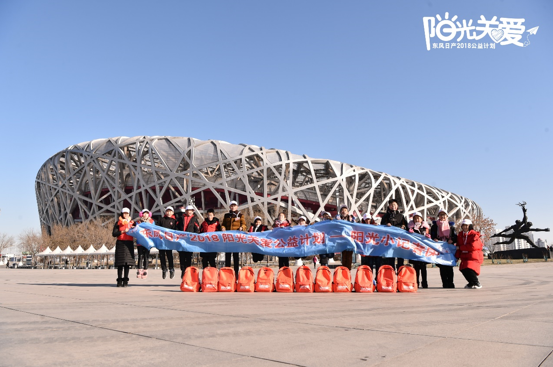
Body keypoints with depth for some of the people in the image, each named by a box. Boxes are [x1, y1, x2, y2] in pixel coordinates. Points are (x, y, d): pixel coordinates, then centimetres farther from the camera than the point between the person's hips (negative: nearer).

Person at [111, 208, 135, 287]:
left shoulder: (132, 223, 14)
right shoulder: (118, 223, 7)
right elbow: (114, 234, -1)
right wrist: (123, 231, -12)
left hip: (129, 244, 2)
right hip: (120, 243, -2)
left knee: (127, 263, 1)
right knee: (120, 263, -3)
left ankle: (125, 280, 8)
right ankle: (119, 280, 5)